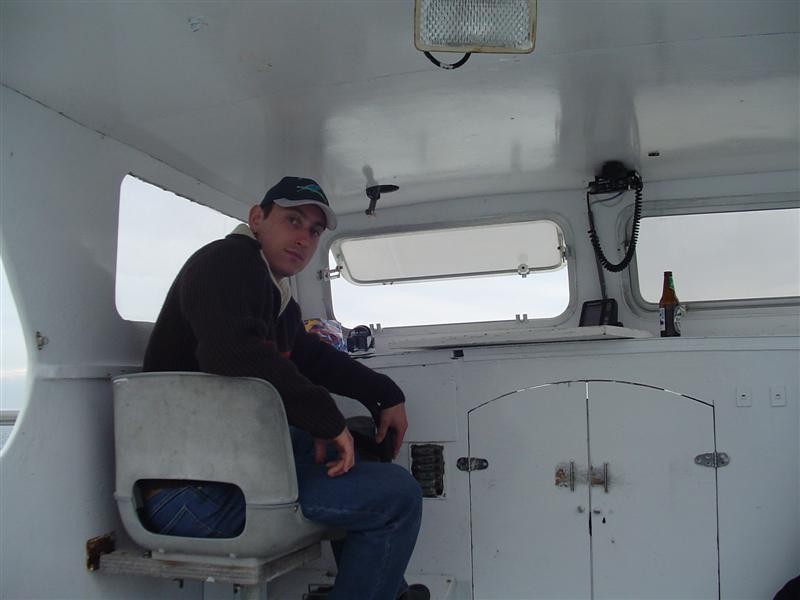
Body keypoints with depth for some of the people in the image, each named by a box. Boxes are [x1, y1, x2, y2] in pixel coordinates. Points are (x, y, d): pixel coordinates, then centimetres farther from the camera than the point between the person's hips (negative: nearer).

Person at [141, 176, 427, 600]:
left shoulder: (278, 296, 15)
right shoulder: (228, 261, -12)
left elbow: (311, 355, 25)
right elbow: (234, 354, -30)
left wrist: (386, 394, 14)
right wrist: (326, 418, -22)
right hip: (194, 491, -10)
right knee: (397, 492, -13)